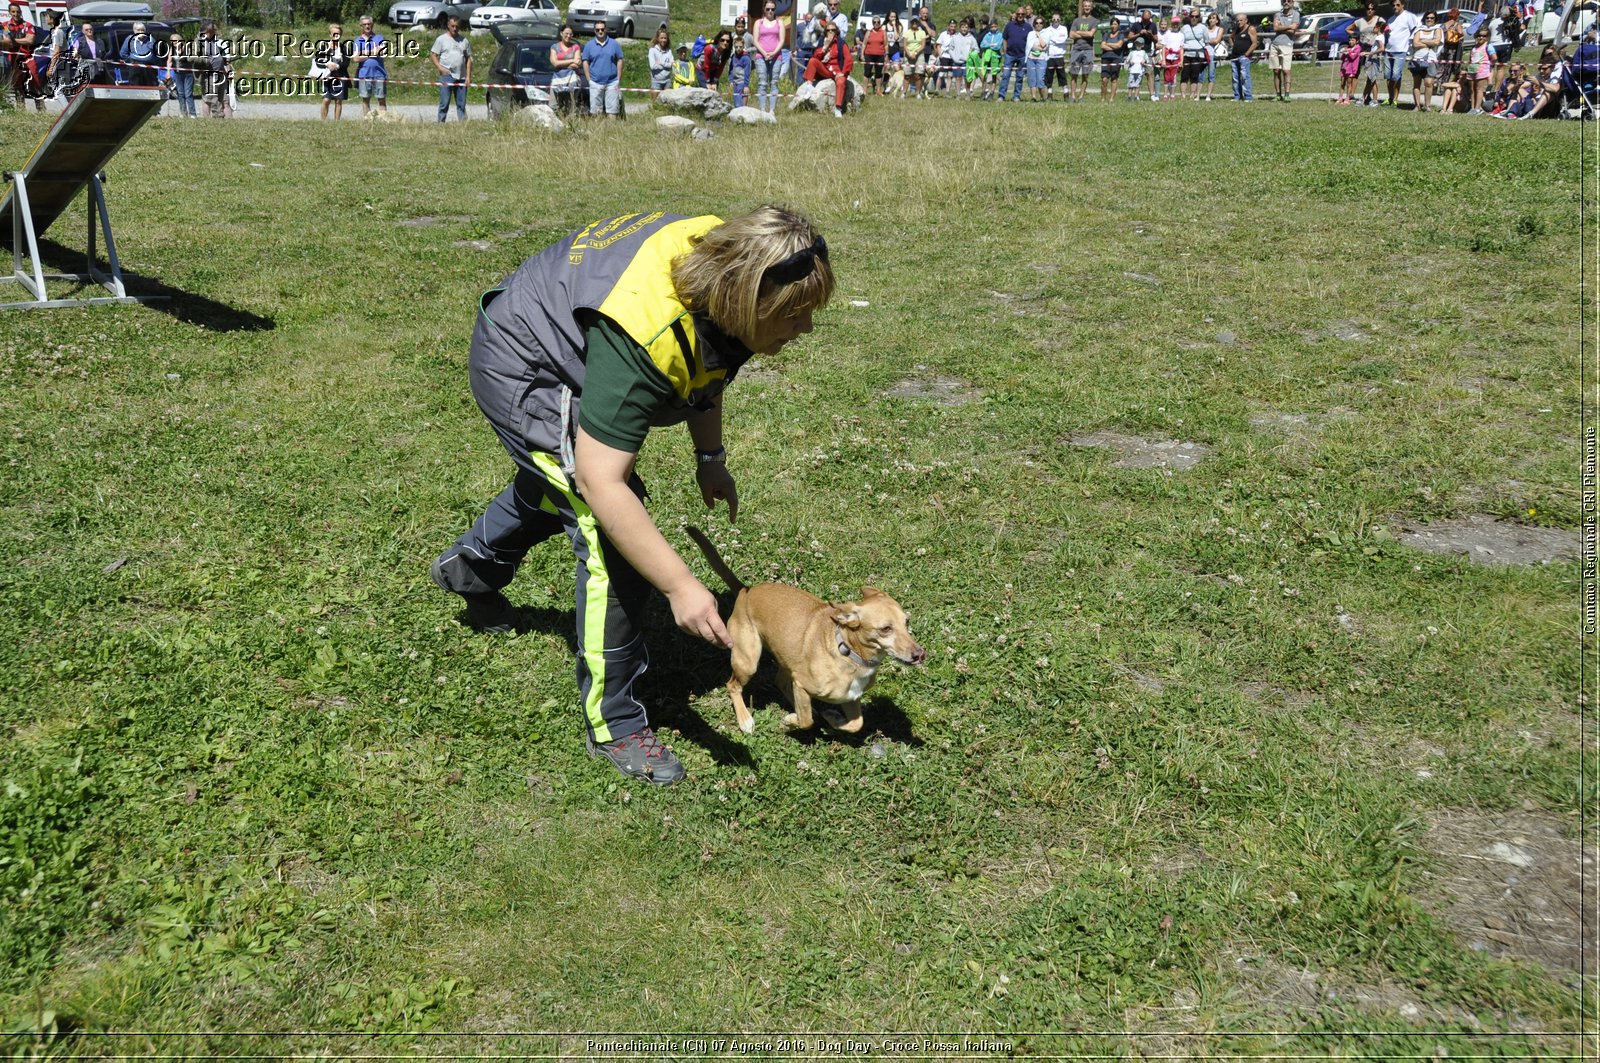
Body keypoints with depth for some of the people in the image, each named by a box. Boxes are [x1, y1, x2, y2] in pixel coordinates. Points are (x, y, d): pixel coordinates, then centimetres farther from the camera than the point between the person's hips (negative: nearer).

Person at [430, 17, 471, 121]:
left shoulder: (464, 41, 13)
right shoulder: (441, 39, 4)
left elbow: (469, 59, 13)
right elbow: (433, 55, 3)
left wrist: (468, 75, 4)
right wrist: (440, 68, -12)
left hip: (461, 77, 3)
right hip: (446, 76, -3)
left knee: (462, 104, 4)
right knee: (444, 103, -6)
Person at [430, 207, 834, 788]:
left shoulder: (725, 260, -19)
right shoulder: (642, 333, -44)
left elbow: (704, 356, 3)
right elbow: (602, 483, -43)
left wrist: (710, 457, 5)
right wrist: (680, 586, -44)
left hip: (564, 341, 9)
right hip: (522, 371, -9)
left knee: (560, 480, 33)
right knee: (612, 536, -16)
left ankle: (473, 564, 64)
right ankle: (614, 724, 0)